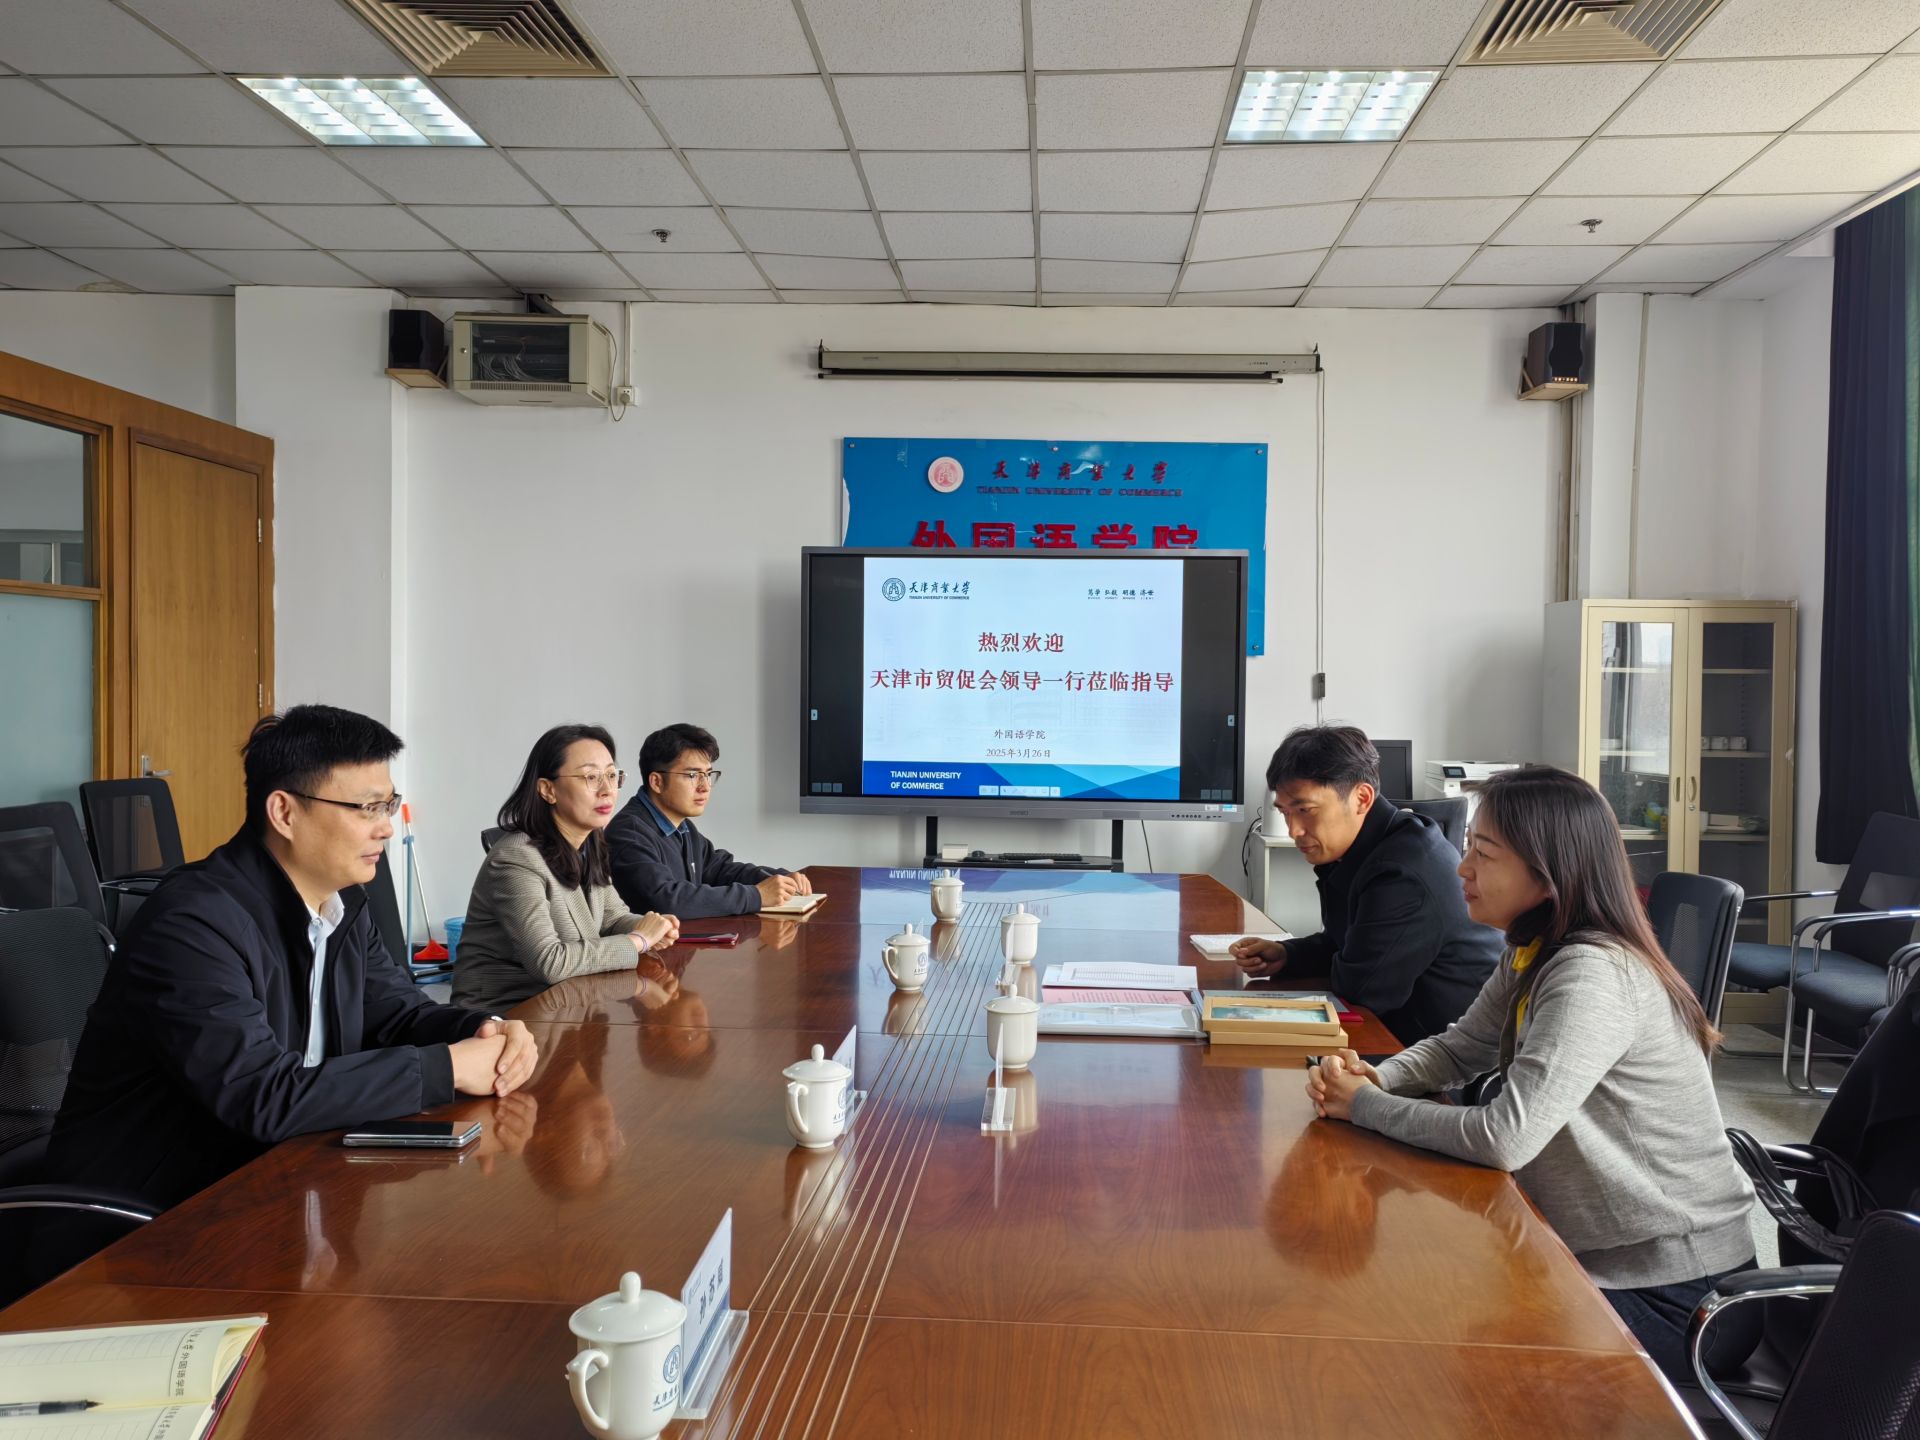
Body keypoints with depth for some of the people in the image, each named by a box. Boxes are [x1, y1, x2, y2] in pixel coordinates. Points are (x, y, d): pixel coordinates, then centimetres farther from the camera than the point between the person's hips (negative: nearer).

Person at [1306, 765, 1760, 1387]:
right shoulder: (1531, 957, 3)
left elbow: (1504, 1138, -30)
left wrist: (1364, 1106, -18)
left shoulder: (1594, 975, -26)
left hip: (1673, 1294, -8)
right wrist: (1371, 1078, -8)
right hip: (1600, 1253, 8)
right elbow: (1456, 1050, 13)